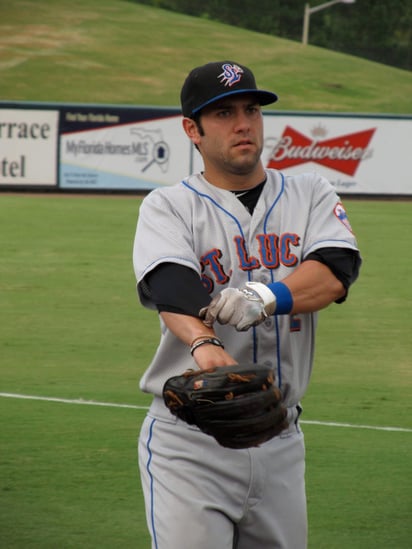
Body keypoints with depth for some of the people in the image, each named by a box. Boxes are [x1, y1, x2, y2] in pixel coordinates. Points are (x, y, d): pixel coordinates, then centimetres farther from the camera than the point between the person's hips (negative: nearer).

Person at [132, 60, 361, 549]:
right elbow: (170, 285, -21)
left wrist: (267, 298, -31)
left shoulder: (310, 194, 9)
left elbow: (336, 271, -11)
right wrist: (204, 344, -43)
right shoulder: (168, 207, 0)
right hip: (189, 443, -3)